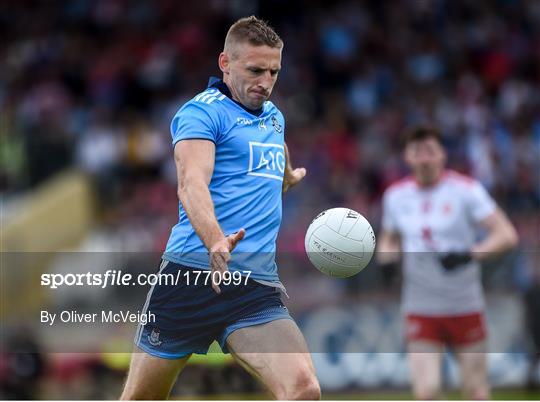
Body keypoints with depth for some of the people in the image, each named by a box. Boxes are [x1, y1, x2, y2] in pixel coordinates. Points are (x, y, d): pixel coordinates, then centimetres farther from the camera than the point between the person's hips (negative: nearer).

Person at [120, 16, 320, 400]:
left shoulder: (274, 116, 19)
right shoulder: (202, 111, -4)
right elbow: (191, 183, -22)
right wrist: (215, 240, -39)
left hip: (258, 287, 5)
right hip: (193, 276, -5)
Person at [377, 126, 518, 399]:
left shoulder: (465, 189, -7)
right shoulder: (396, 195, 5)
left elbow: (507, 235, -13)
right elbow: (389, 240, 22)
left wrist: (469, 255, -28)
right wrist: (387, 256, -2)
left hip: (465, 307, -2)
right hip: (420, 310, 2)